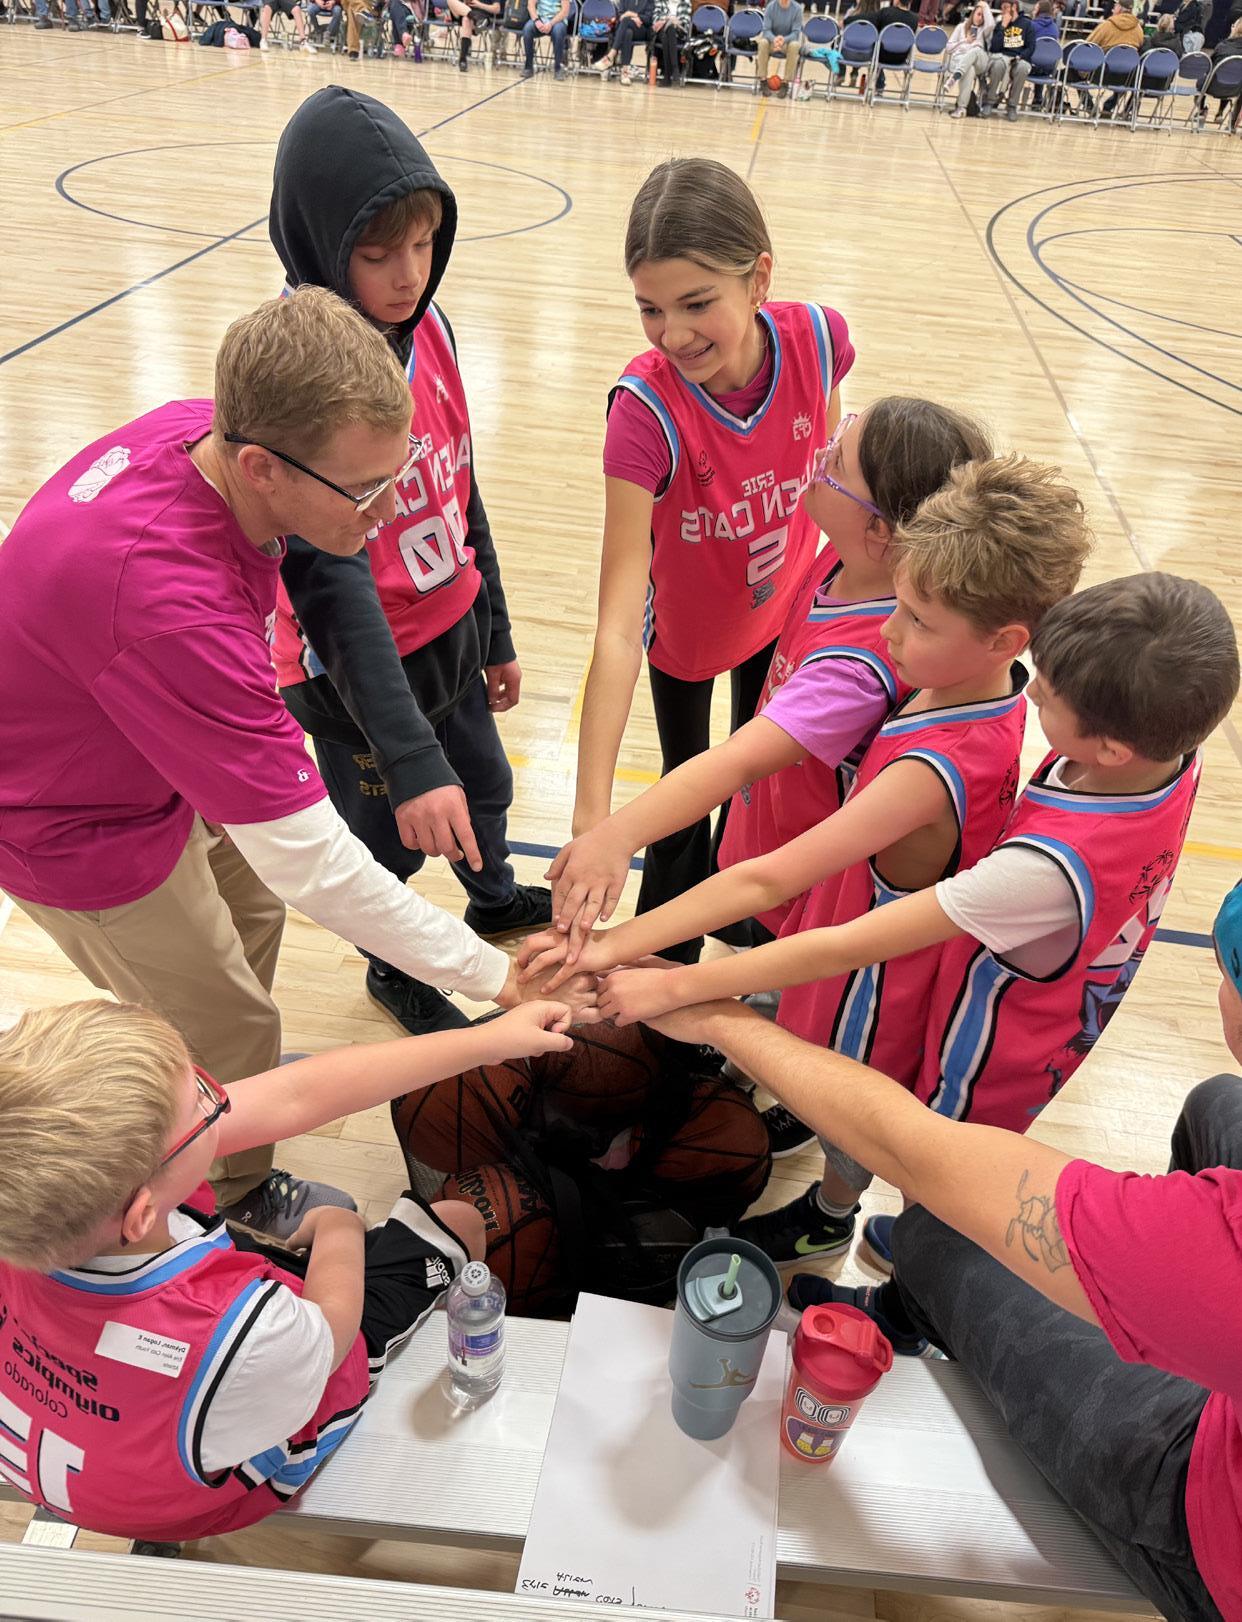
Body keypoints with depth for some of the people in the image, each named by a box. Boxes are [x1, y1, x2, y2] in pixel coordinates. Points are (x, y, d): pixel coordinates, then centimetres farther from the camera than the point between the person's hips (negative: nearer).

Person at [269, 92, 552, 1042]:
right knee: (392, 837, 14)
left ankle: (494, 900, 59)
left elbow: (462, 493, 5)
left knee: (484, 786, 27)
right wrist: (409, 758, -39)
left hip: (451, 632, 7)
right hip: (359, 667, -7)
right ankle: (394, 970, 45)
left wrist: (495, 635, 13)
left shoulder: (425, 324, -6)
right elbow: (328, 581, -33)